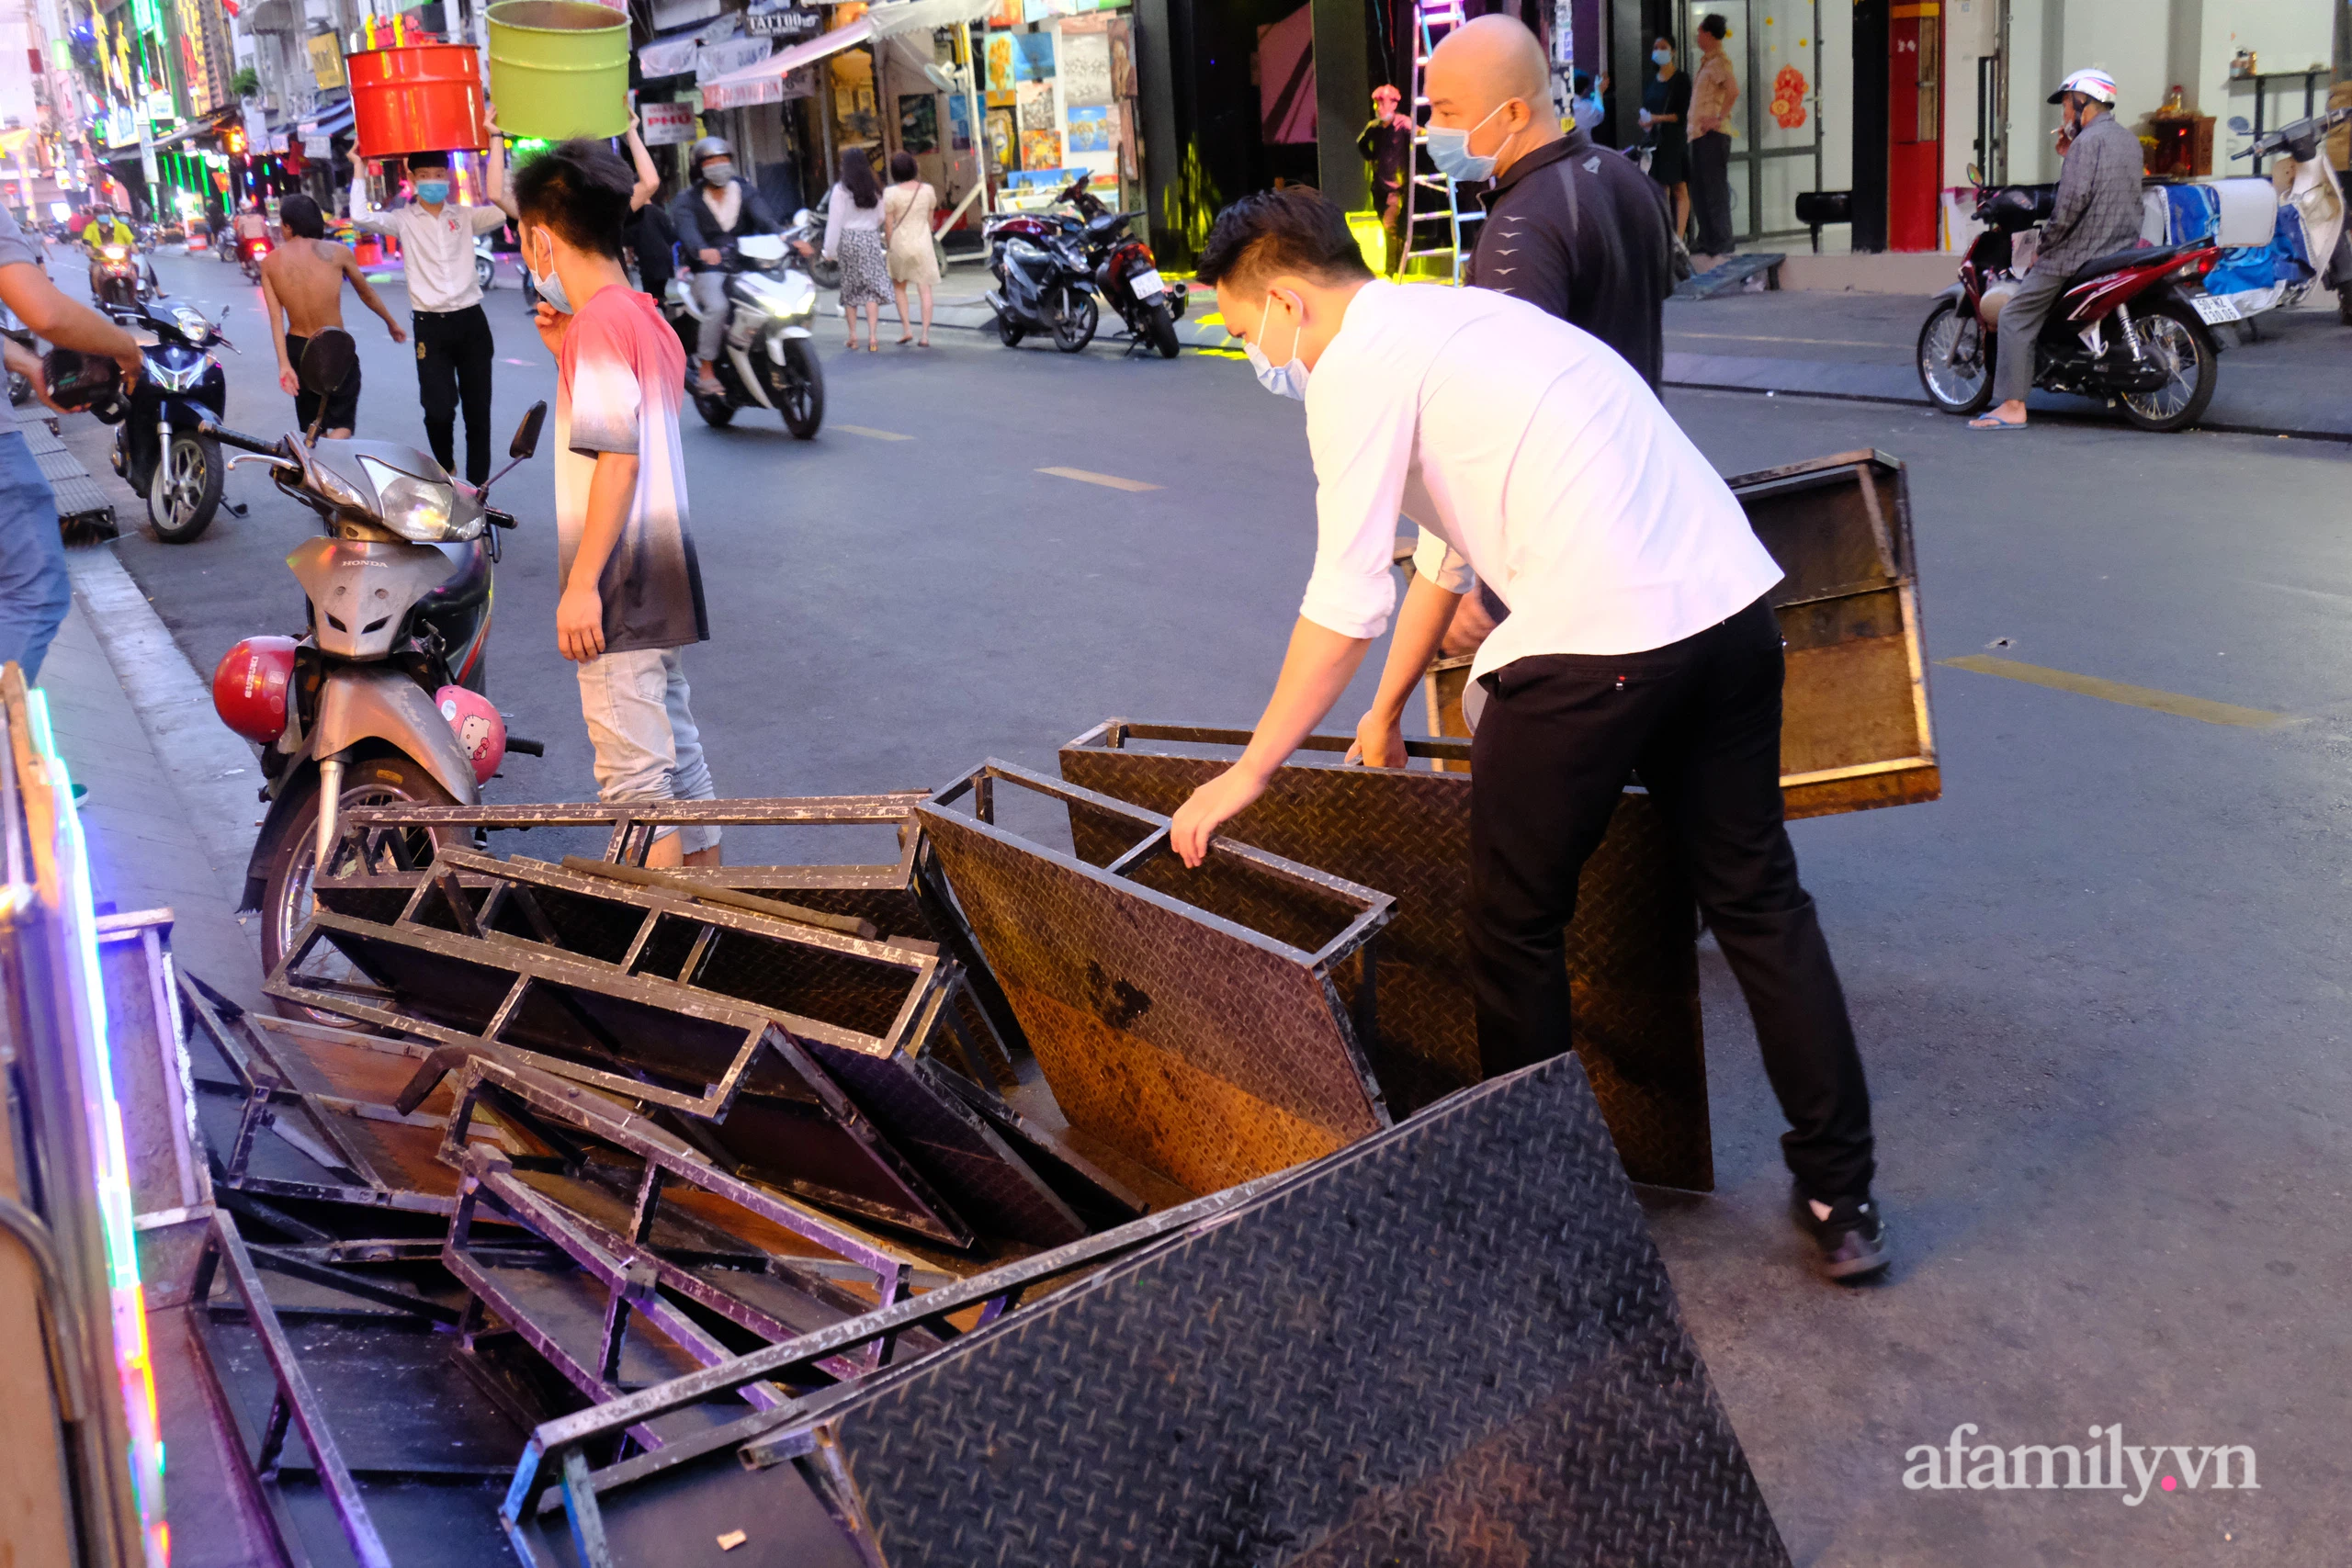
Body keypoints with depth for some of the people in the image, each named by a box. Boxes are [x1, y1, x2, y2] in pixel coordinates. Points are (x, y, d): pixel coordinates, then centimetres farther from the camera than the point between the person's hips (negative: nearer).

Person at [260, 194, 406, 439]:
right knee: (342, 423, 1)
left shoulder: (270, 262, -1)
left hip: (297, 348, 3)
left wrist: (284, 364, -12)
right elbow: (366, 292, 9)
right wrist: (391, 322, 25)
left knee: (311, 429, 19)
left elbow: (275, 317, -9)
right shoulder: (336, 252, -6)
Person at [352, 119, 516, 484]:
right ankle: (446, 475, 19)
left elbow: (500, 203, -10)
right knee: (439, 411, -8)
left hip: (471, 321, 2)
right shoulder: (404, 220, 3)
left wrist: (495, 139, -9)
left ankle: (477, 489, 14)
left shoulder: (465, 215, 7)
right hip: (431, 326, -2)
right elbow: (360, 217, -13)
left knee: (478, 411, 5)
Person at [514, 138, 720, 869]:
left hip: (619, 589, -10)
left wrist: (582, 583, -22)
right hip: (664, 582, 10)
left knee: (633, 777, -6)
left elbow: (617, 454, -21)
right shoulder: (645, 316, 15)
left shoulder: (600, 321, -14)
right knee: (676, 758, 16)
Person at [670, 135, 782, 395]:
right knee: (717, 307, -34)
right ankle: (705, 372, -23)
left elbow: (766, 220, -5)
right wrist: (702, 250, -40)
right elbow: (687, 229, -15)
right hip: (709, 270, -3)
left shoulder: (746, 193, 14)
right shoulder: (687, 200, 5)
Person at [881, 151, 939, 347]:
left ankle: (906, 328, 8)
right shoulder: (928, 190, 0)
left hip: (900, 243, -2)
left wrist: (888, 247, 4)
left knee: (899, 287, 17)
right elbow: (930, 219, 9)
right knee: (925, 290, 2)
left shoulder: (891, 193, -10)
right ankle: (926, 334, -2)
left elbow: (888, 224, -7)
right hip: (923, 243, 2)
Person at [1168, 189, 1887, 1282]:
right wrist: (1386, 713, 44)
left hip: (1593, 641, -9)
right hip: (1730, 607, 9)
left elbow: (1346, 606, -5)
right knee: (1759, 901, 17)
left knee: (1517, 928, 11)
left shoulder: (1356, 369, -2)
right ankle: (1842, 1200, 24)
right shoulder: (1445, 320, 26)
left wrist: (1248, 772, 5)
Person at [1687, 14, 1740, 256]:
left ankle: (1721, 243, -5)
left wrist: (1719, 118, -21)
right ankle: (1707, 240, 20)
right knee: (1699, 190, 13)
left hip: (1713, 134, -10)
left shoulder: (1719, 61, -11)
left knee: (1715, 189, -7)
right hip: (1701, 135, 10)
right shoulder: (1707, 62, 18)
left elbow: (1733, 91, -26)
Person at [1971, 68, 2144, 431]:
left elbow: (2072, 203, -21)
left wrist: (2044, 247, -9)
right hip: (2124, 248, 10)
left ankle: (2012, 407, -13)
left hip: (2081, 252, -10)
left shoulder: (2088, 142, -14)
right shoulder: (2128, 139, 15)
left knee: (2015, 317, -5)